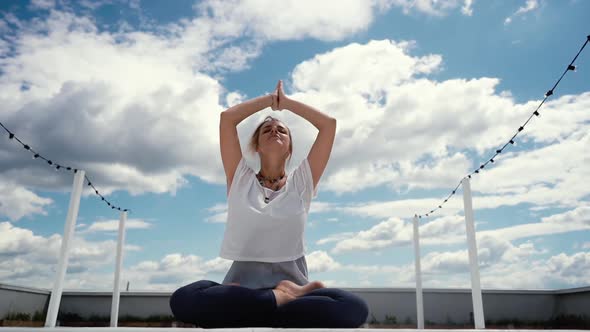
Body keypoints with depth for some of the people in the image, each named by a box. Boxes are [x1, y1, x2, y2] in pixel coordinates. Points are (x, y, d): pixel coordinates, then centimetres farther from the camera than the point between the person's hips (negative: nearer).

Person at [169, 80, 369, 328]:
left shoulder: (301, 182, 13)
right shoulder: (240, 179, 12)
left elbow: (329, 123, 9)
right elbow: (226, 118, 7)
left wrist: (285, 101, 19)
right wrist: (269, 99, 19)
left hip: (292, 283, 0)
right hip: (241, 285, 1)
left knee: (354, 308, -32)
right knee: (183, 299, -34)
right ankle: (283, 298, -24)